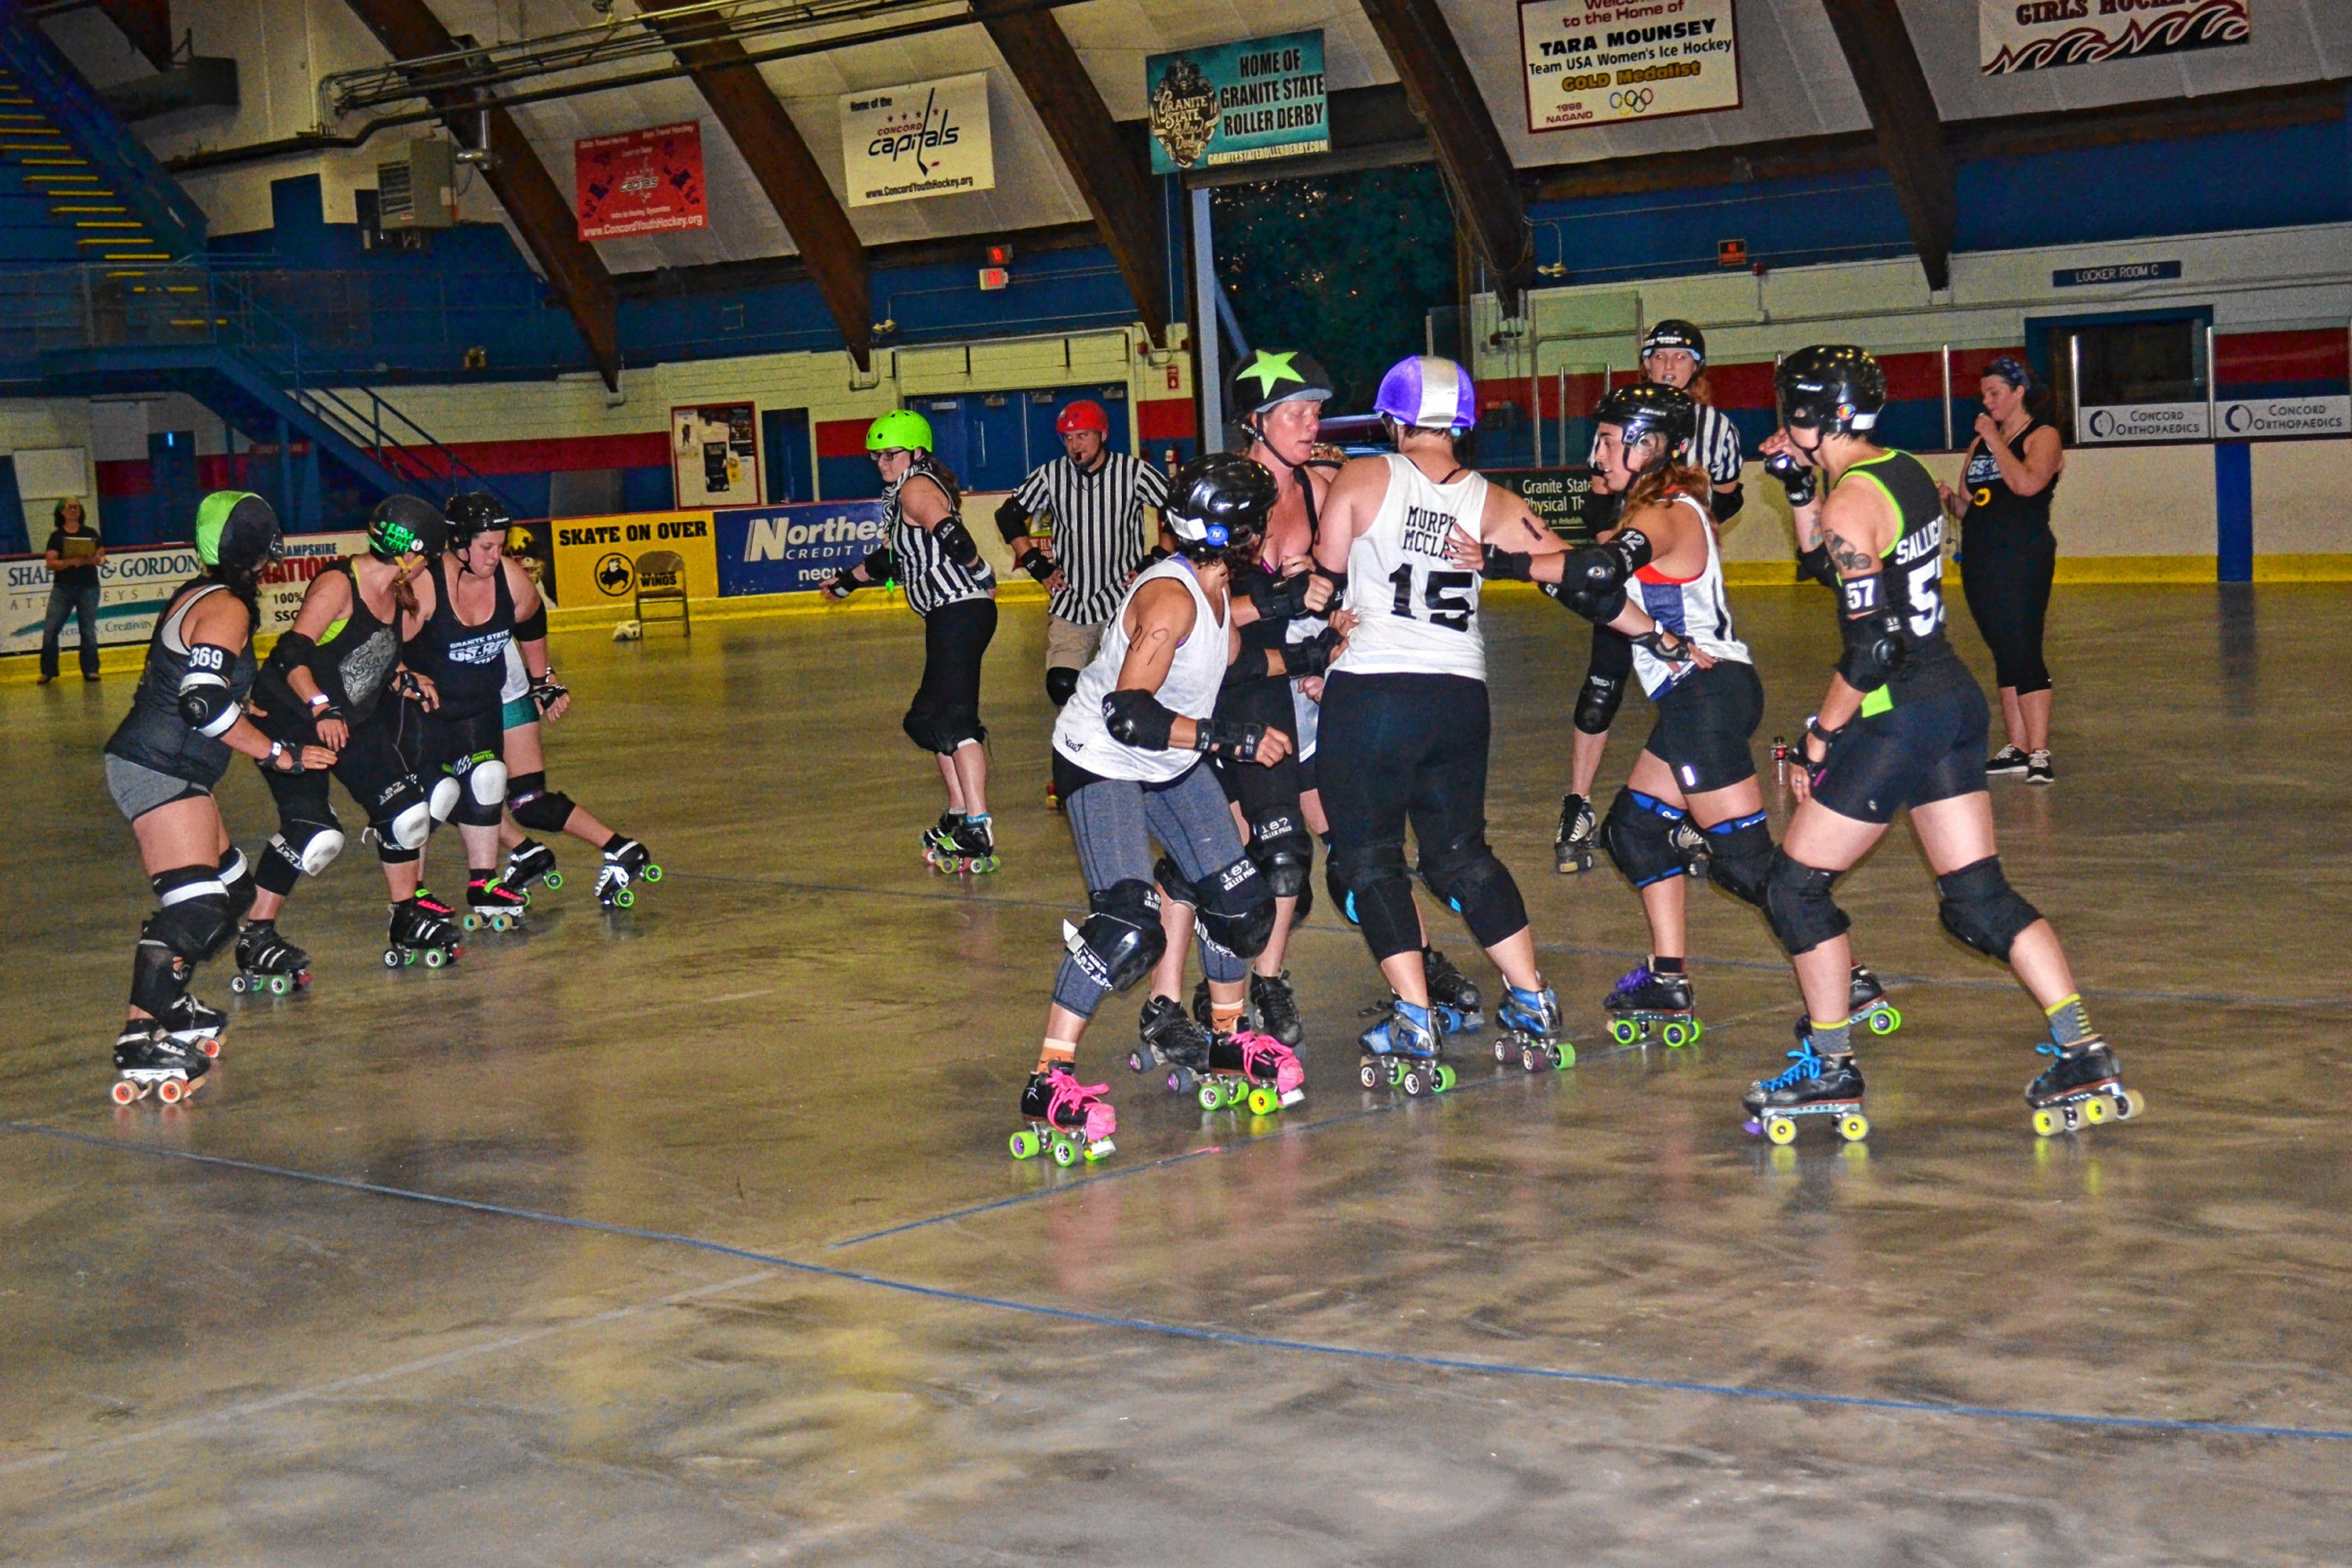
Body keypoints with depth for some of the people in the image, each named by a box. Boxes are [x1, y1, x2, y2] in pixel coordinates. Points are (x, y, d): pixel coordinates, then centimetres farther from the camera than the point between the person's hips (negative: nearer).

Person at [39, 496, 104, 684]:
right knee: (50, 630, -5)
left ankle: (90, 670, 9)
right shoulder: (57, 536, 7)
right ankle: (48, 671, 4)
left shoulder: (91, 533, 9)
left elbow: (100, 558, 7)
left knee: (89, 630, 1)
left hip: (88, 586, 0)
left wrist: (97, 559, -16)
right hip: (62, 587, 0)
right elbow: (51, 562, -4)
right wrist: (70, 562, -20)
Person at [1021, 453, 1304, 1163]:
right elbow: (1129, 715, -34)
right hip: (1099, 761, -9)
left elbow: (1231, 663, 18)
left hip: (1171, 763, 9)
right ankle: (1049, 1084, -16)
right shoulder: (1169, 598, -29)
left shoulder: (1217, 587, -2)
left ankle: (1227, 1042, 32)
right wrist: (1235, 739, -34)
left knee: (1240, 902, 10)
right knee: (1129, 927, -23)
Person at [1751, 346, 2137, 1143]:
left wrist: (1818, 741, -12)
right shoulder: (1903, 471, 10)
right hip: (1954, 698, 9)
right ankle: (2084, 1056, 3)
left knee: (1794, 885, 3)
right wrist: (1799, 482, 14)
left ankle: (1830, 1070, 8)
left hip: (1897, 718, -9)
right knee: (1979, 898, 10)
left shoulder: (1850, 503, -16)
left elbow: (1872, 648, -21)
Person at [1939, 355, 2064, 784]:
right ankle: (2016, 749, 14)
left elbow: (2027, 483, -22)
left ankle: (2039, 753, -13)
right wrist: (1949, 498, -1)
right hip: (1980, 561, 7)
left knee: (2023, 653, -12)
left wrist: (1996, 441, -12)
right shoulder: (1980, 442, 19)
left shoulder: (2042, 437, -2)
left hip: (2024, 559, -7)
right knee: (2004, 655, 10)